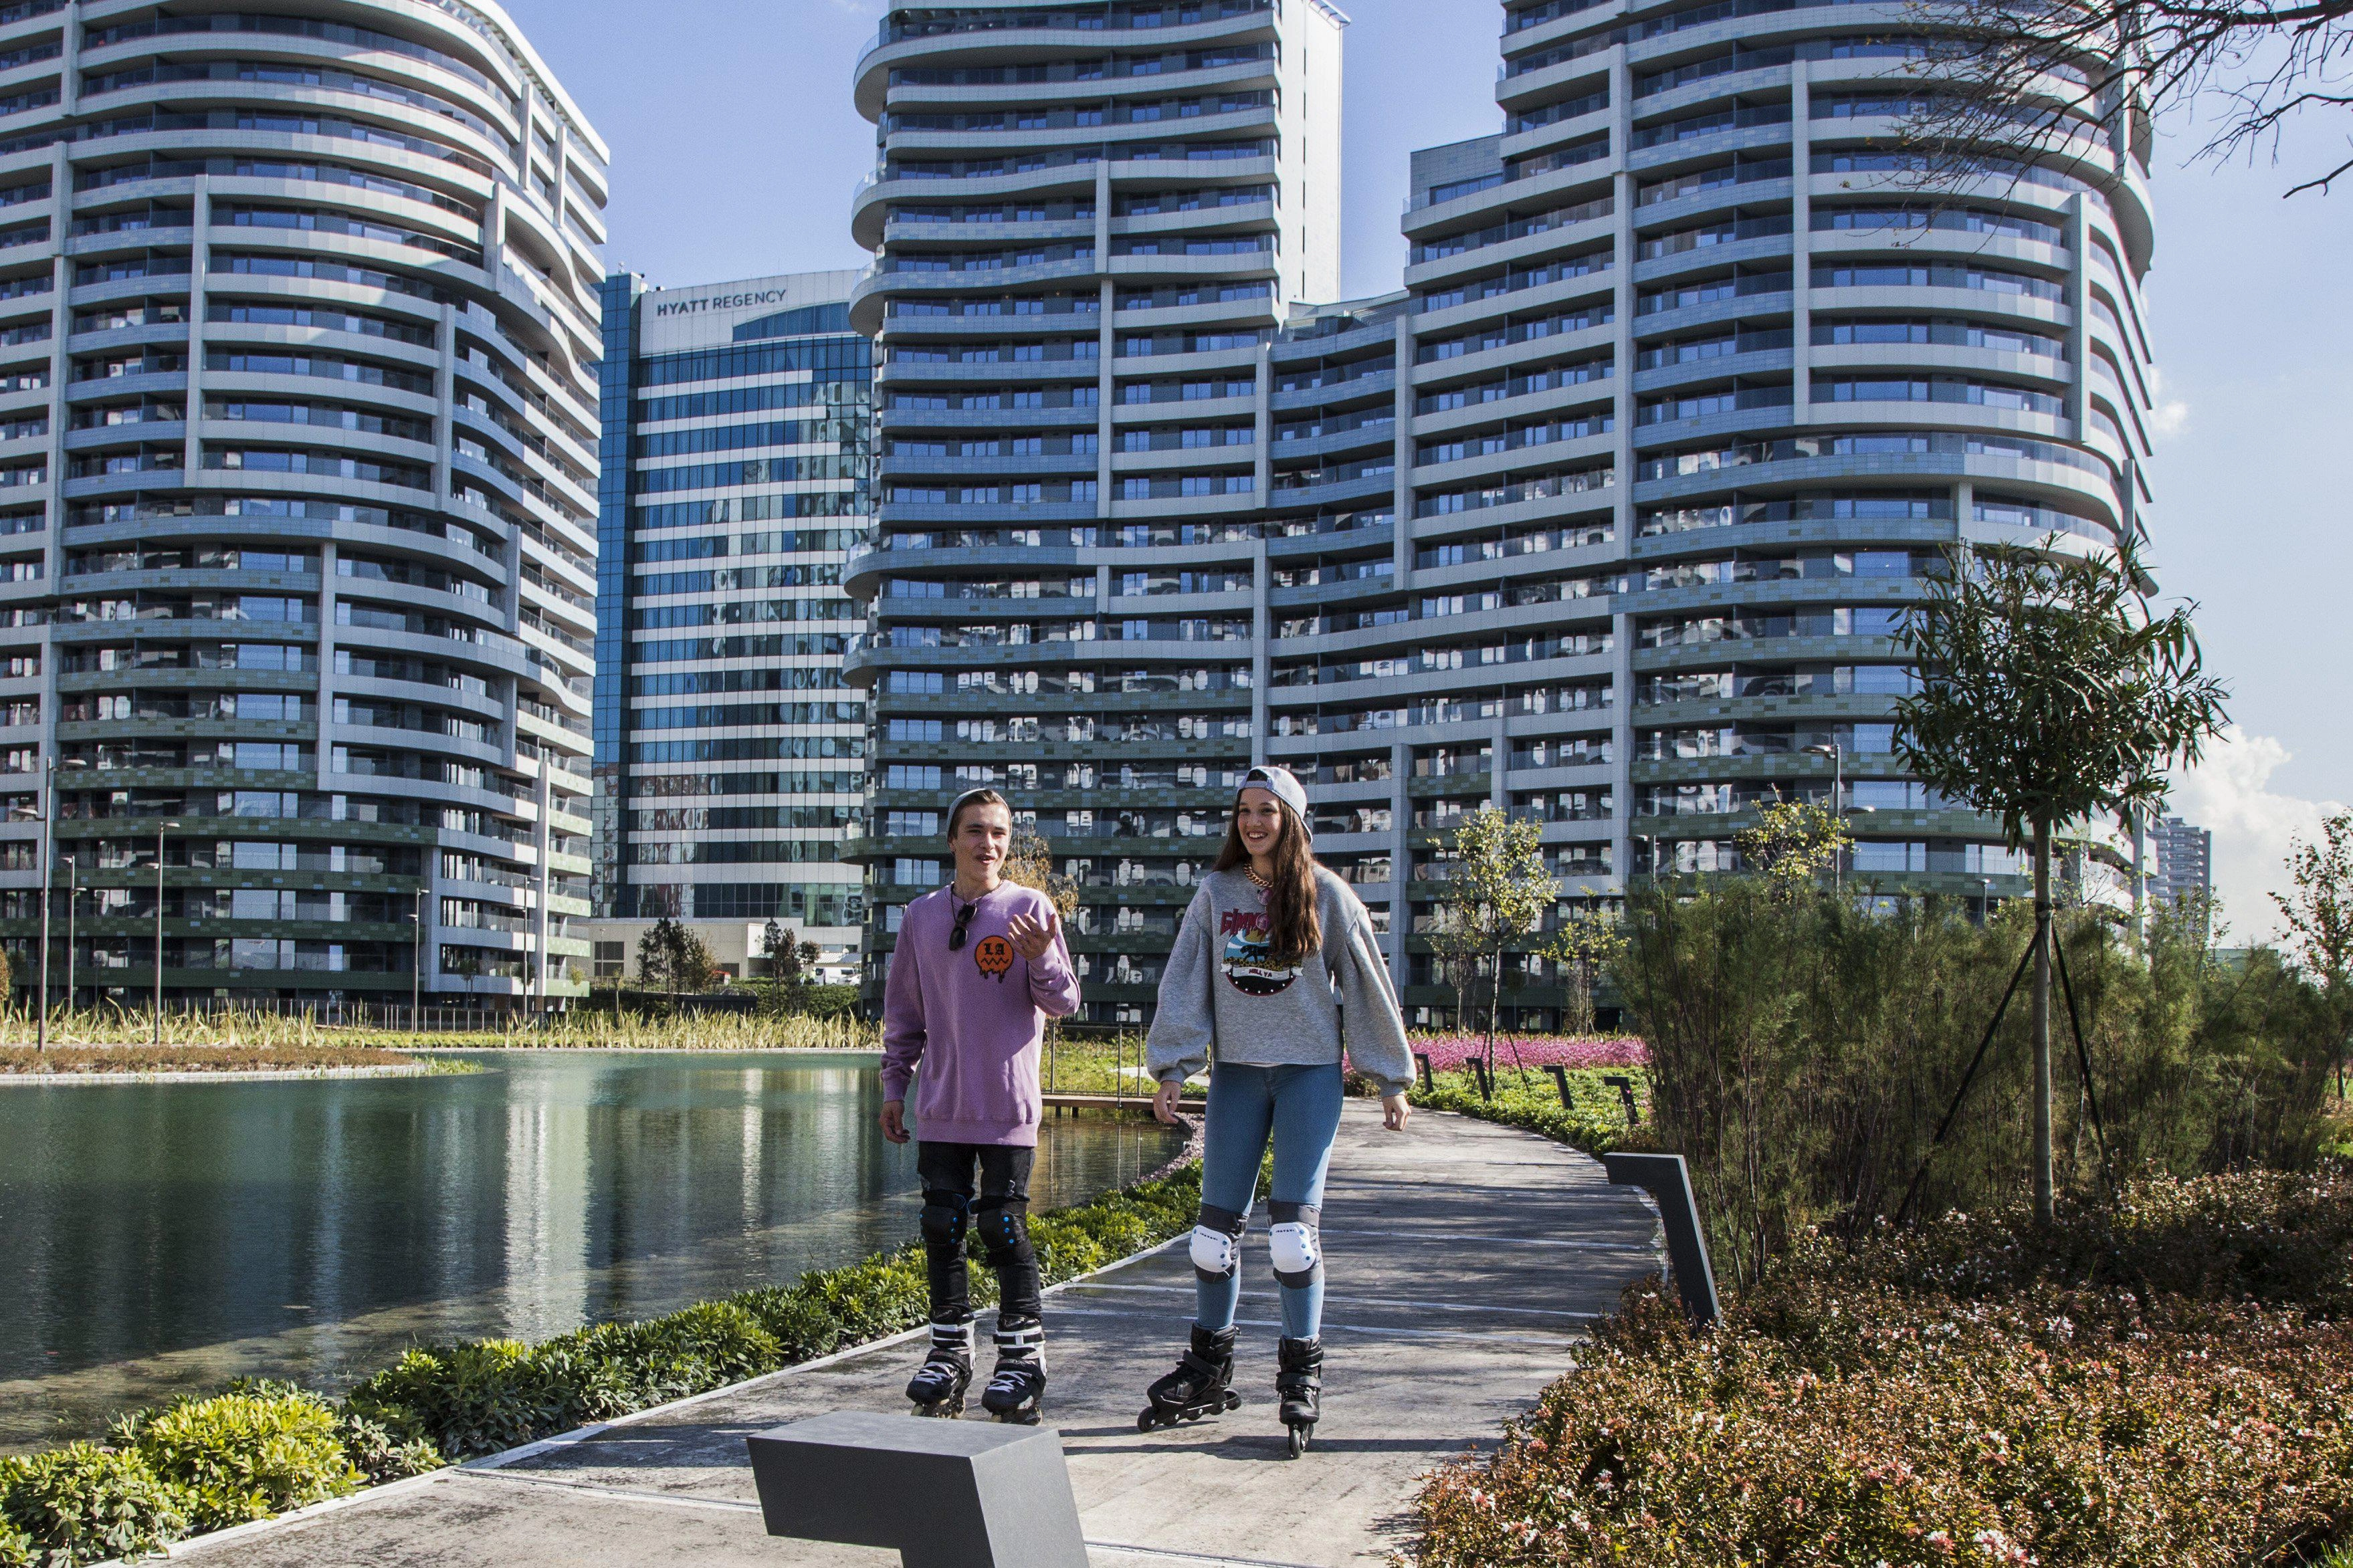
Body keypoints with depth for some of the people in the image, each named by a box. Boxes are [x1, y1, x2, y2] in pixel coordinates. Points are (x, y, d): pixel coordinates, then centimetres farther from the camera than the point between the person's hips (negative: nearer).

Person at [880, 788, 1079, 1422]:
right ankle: (950, 1352, 19)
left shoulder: (1031, 908, -2)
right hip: (941, 1107, 4)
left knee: (1004, 1228, -3)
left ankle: (1022, 1357, 8)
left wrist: (1042, 958, -23)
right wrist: (894, 1086, 12)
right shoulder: (922, 915, 8)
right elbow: (903, 1011, 15)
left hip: (1007, 1106, -3)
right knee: (942, 1227, 7)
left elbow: (1064, 1002, -4)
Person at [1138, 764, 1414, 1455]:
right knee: (1217, 1224, 4)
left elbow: (1367, 985, 4)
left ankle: (1302, 1377, 5)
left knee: (1293, 1225, -8)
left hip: (1309, 1071, -3)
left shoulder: (1326, 894, -1)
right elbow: (1184, 983, 4)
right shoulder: (1216, 893, 4)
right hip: (1235, 1071, 3)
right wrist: (1170, 1069, -4)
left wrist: (1391, 1078, 5)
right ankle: (1209, 1370, 19)